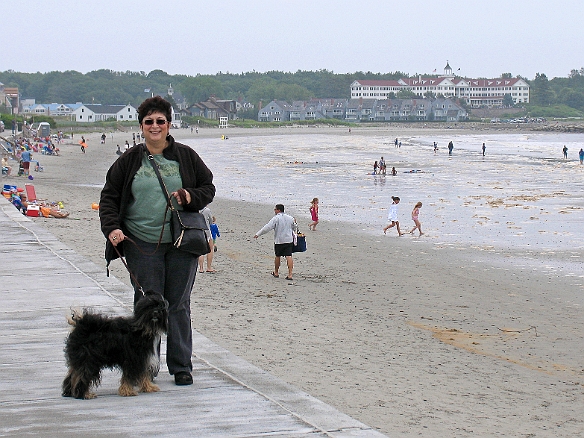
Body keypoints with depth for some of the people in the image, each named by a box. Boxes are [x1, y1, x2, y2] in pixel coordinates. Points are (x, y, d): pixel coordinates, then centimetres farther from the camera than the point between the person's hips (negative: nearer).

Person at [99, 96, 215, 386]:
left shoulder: (186, 157, 8)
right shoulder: (129, 161, 7)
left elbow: (208, 188, 14)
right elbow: (109, 197, 10)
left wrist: (191, 197, -7)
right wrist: (111, 228, -5)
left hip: (181, 244, 1)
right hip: (142, 245, 0)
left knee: (178, 305, 4)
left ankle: (181, 367, 14)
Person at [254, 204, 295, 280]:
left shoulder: (276, 218, -10)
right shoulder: (290, 218, 8)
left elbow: (267, 227, -17)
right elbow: (293, 228, 23)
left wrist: (258, 234, -15)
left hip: (279, 240, -3)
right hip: (289, 240, 3)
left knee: (277, 256, 14)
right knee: (289, 256, -4)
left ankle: (276, 273, 28)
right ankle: (290, 274, -13)